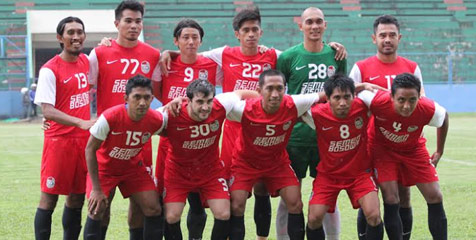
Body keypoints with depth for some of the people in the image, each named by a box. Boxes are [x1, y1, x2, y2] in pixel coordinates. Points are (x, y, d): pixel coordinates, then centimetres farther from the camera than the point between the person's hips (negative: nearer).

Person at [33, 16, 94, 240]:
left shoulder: (86, 61, 7)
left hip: (84, 139, 6)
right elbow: (47, 111, -20)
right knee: (49, 198, -3)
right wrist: (81, 123, -32)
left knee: (77, 198, 11)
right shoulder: (50, 70, -12)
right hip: (59, 140, -6)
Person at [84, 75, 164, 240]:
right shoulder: (110, 117, -33)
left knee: (154, 209, -5)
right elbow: (90, 149, -22)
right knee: (96, 210, -17)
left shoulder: (157, 120, -22)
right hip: (104, 166, -3)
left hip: (133, 166, 3)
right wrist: (96, 189, -22)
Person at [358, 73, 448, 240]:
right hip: (382, 148, -2)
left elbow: (444, 117, -6)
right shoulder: (377, 101, -37)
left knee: (435, 198, -2)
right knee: (391, 200, -13)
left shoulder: (429, 110, -31)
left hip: (413, 149, 2)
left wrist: (439, 152, 4)